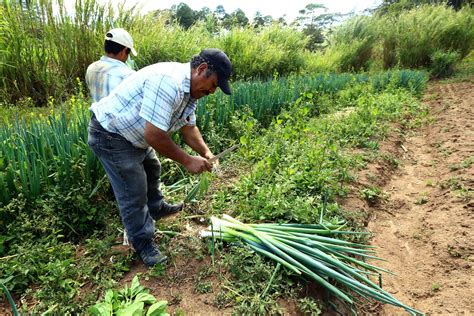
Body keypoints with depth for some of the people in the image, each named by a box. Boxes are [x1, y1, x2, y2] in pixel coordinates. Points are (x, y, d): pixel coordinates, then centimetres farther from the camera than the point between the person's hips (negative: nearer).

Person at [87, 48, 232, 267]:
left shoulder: (189, 89, 0)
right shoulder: (168, 82, -34)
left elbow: (188, 127, 8)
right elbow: (154, 135, -36)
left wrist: (206, 153, -6)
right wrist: (187, 160, -25)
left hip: (133, 134, 10)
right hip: (110, 134, -10)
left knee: (152, 170, 27)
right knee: (134, 195, -1)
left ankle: (156, 208, 52)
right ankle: (144, 245, 18)